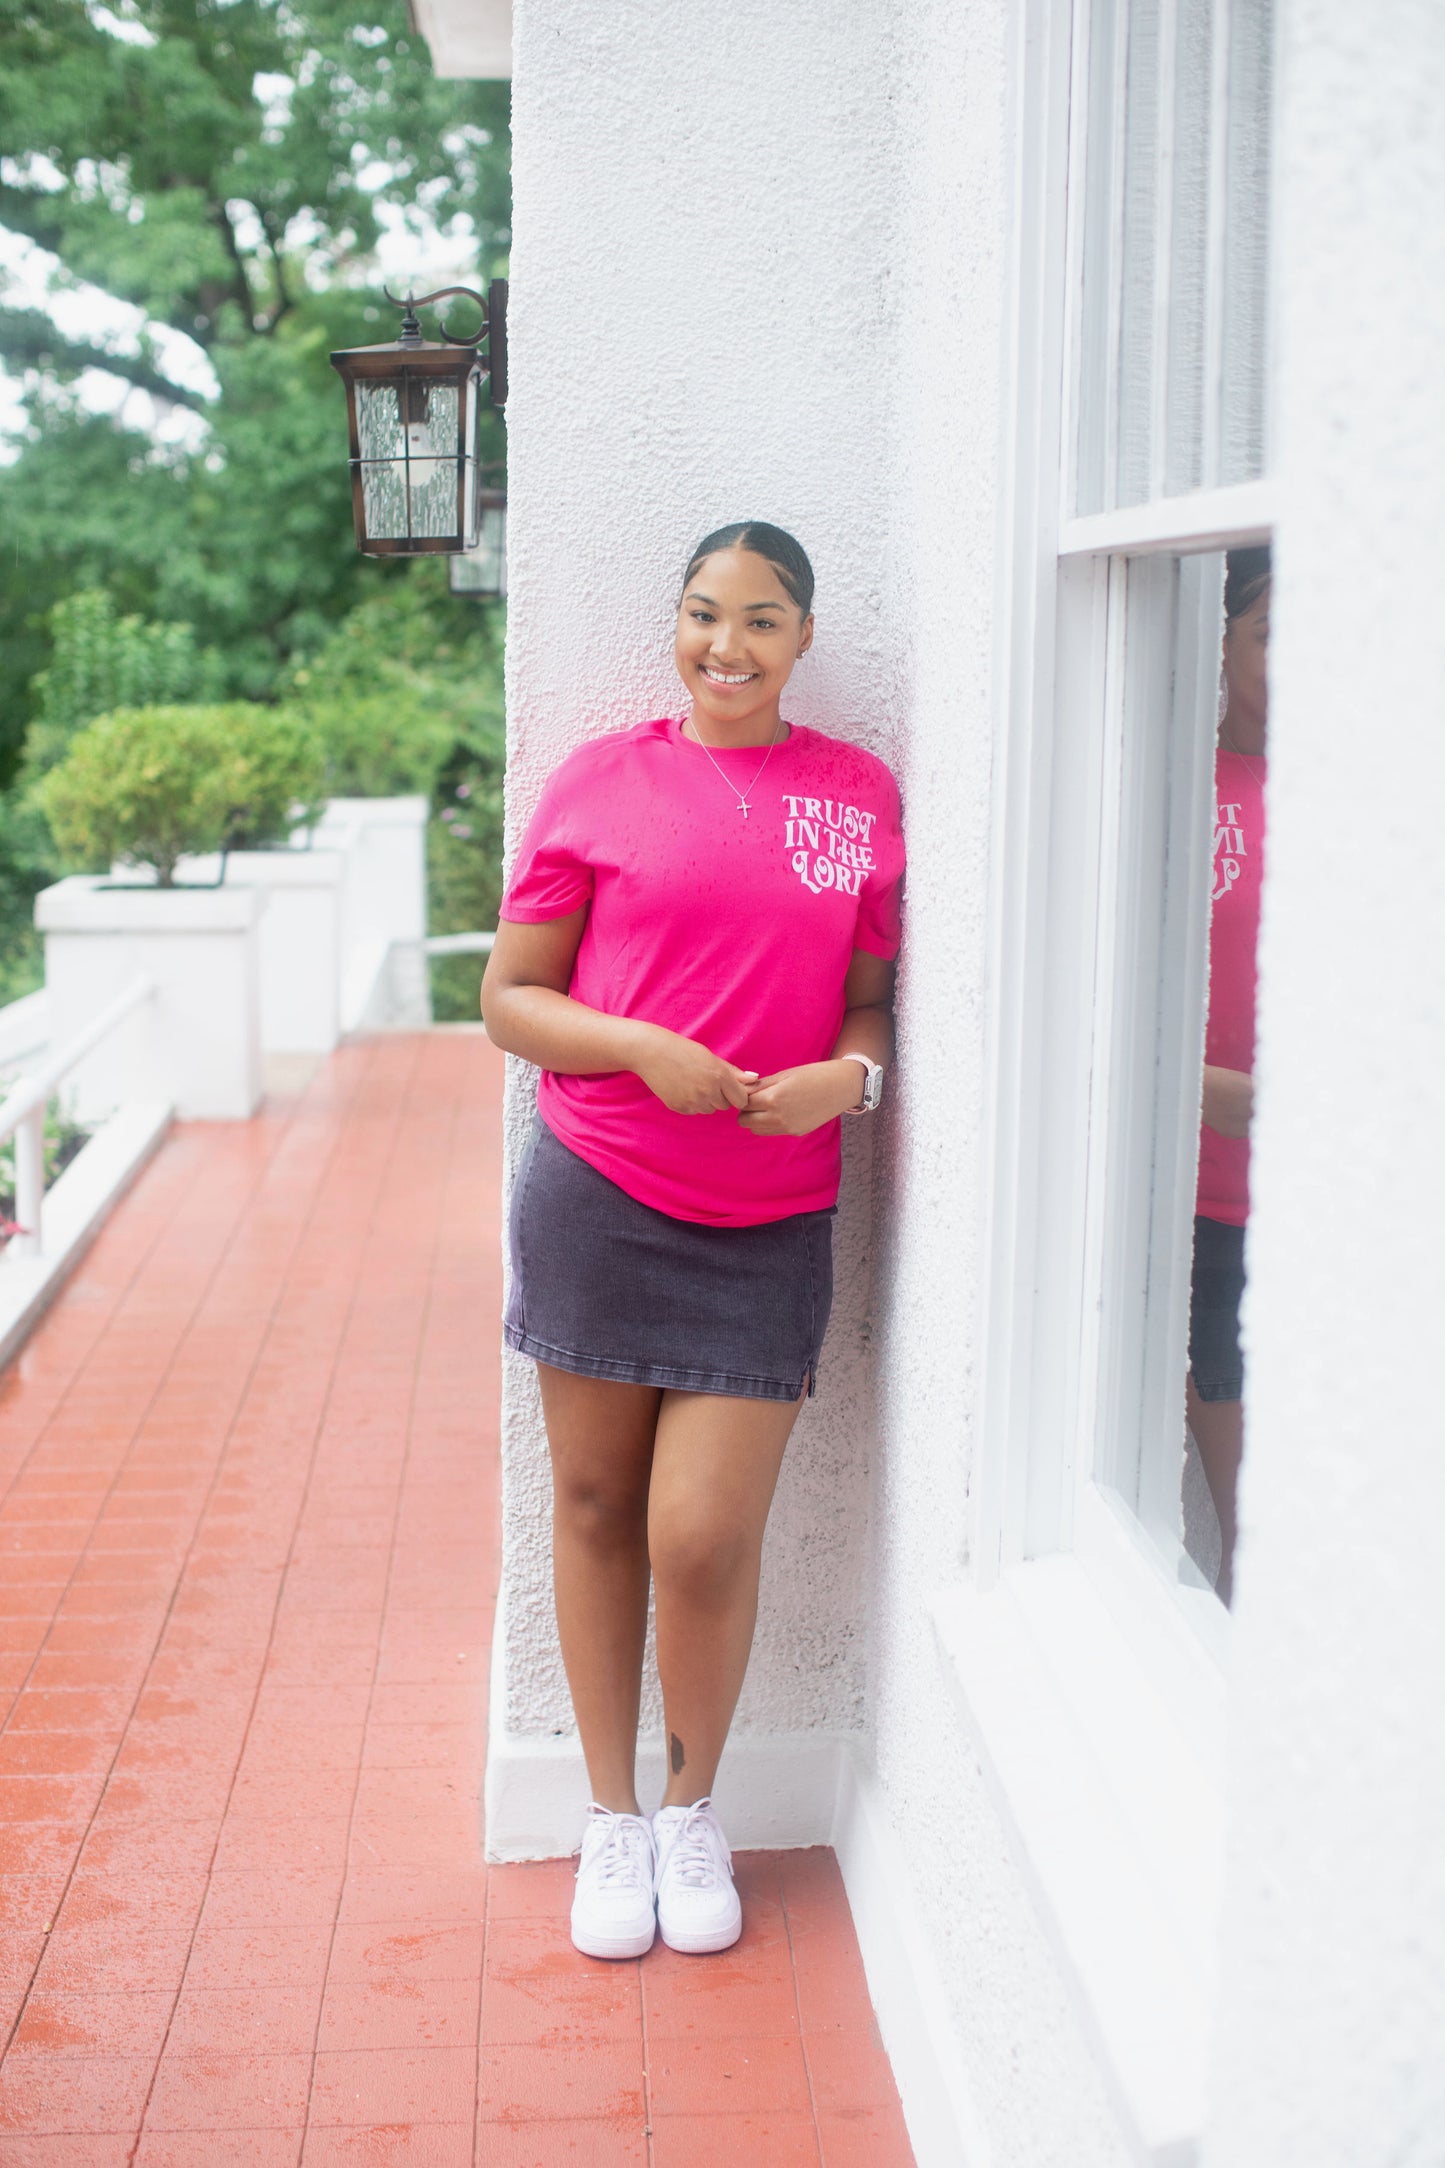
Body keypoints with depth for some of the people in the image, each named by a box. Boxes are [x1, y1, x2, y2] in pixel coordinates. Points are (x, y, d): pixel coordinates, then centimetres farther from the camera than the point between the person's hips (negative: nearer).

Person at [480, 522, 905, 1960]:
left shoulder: (862, 794, 6)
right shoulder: (602, 779, 1)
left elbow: (875, 1000, 12)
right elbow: (508, 996, 2)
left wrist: (850, 1075, -9)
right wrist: (645, 1048, -14)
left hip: (769, 1223, 0)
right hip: (596, 1193, 0)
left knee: (706, 1539, -2)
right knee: (595, 1504, 10)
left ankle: (693, 1809, 25)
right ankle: (612, 1815, 29)